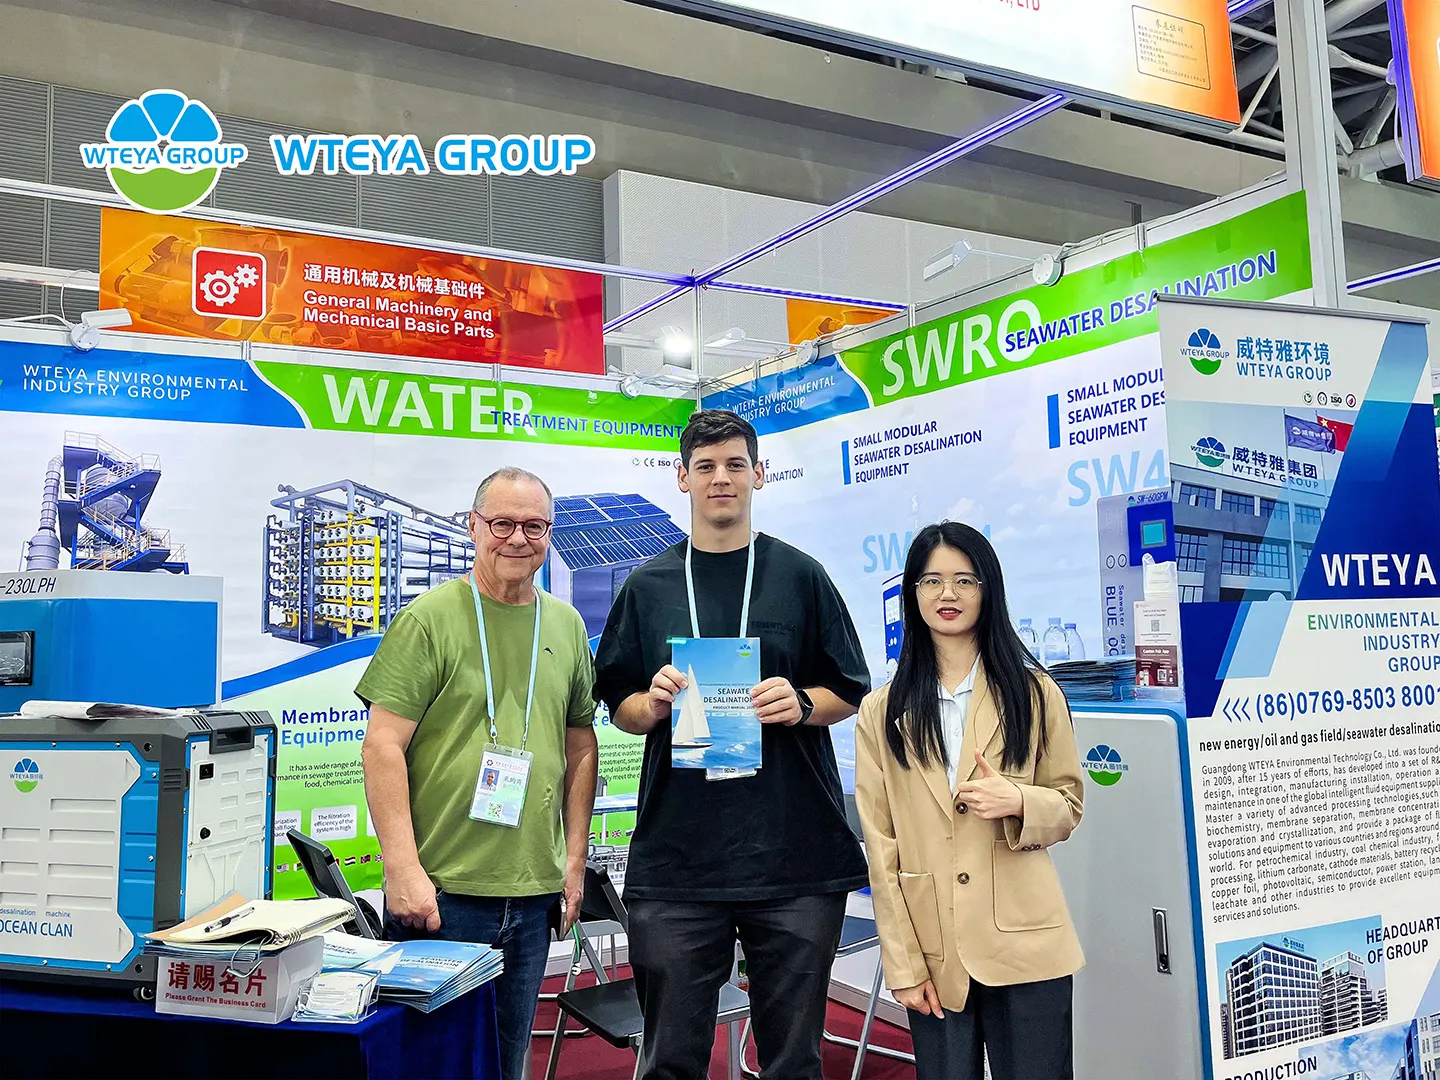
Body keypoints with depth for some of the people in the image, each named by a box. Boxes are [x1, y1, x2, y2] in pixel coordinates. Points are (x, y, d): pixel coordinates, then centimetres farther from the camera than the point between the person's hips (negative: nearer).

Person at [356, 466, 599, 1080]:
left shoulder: (567, 625, 9)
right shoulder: (429, 618, -7)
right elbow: (382, 747, -10)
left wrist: (575, 860, 10)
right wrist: (403, 870, -15)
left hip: (534, 893, 5)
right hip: (440, 891, -4)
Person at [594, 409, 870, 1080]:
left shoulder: (800, 576, 6)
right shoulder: (648, 587, 10)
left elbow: (851, 694, 9)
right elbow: (619, 707, 13)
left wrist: (800, 704, -12)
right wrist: (654, 703, -9)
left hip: (795, 855, -1)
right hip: (677, 857, 1)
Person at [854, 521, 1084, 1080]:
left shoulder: (1033, 694, 5)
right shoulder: (882, 713, 3)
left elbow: (1069, 805, 8)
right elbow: (881, 846, 1)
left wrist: (1018, 801, -14)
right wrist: (904, 964, -3)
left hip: (1024, 944, 0)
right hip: (933, 949, 0)